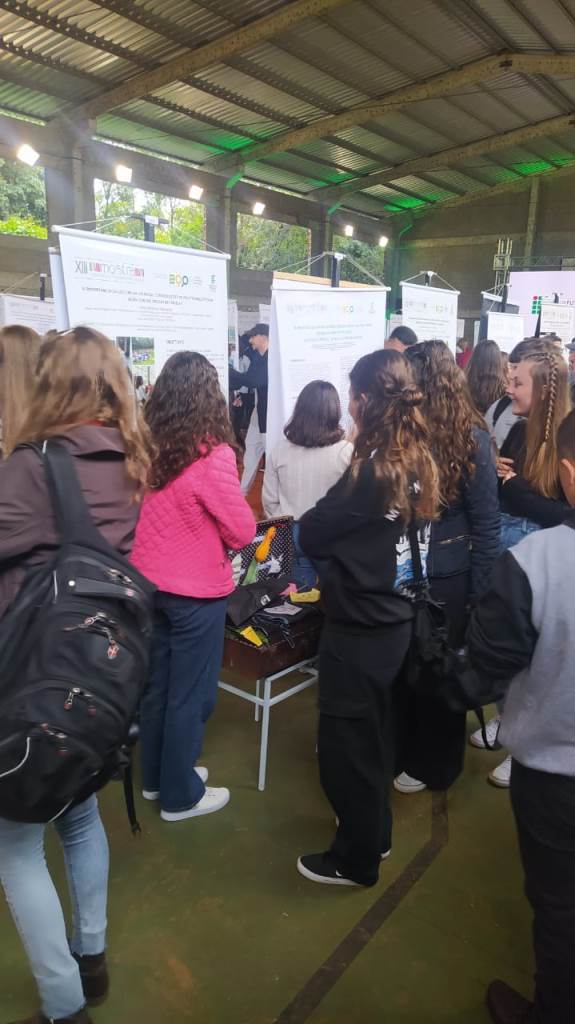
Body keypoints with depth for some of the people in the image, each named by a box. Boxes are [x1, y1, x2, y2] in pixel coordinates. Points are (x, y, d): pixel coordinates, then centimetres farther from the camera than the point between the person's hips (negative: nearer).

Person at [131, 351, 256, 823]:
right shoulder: (213, 456, -22)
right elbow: (243, 530, -14)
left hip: (147, 582, 6)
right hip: (196, 591, -6)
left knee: (157, 683, 21)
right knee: (190, 694, 10)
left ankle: (156, 776, 40)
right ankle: (180, 795, 27)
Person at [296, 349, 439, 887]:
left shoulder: (370, 469, -23)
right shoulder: (416, 461, 2)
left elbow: (311, 536, -16)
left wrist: (315, 517, 0)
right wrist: (342, 522, 0)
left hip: (357, 628, -8)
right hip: (393, 619, 8)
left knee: (345, 743, 10)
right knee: (374, 734, 24)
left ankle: (355, 859, 28)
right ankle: (375, 835, 43)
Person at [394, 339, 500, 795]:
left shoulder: (470, 438, -14)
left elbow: (486, 525, -10)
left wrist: (479, 595, -9)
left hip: (445, 581, -4)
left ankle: (433, 765, 38)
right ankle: (398, 749, 43)